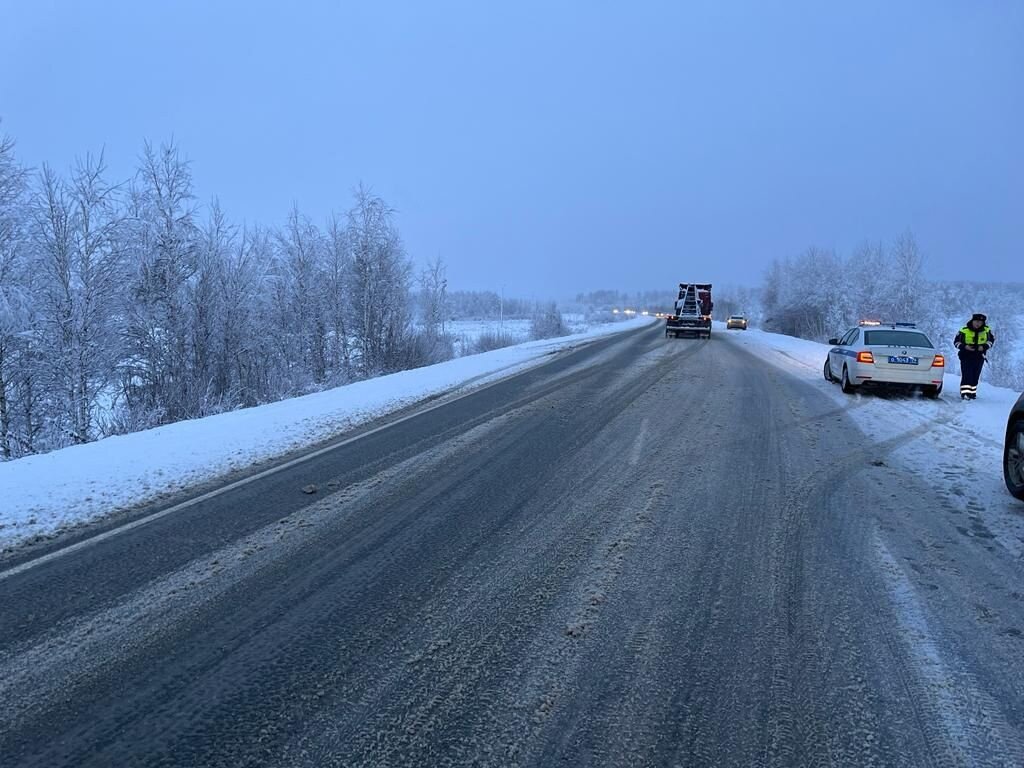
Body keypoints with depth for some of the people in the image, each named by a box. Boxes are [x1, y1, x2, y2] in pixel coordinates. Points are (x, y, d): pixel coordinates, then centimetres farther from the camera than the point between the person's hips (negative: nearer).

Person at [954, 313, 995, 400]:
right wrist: (964, 346, -20)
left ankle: (972, 393, 20)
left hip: (979, 357, 3)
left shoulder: (986, 330, -1)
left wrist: (985, 347, -6)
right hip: (966, 357, -3)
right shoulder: (964, 330, -8)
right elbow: (956, 342, -1)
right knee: (966, 376, -12)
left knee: (975, 376, 9)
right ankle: (965, 393, -16)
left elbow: (992, 339, 13)